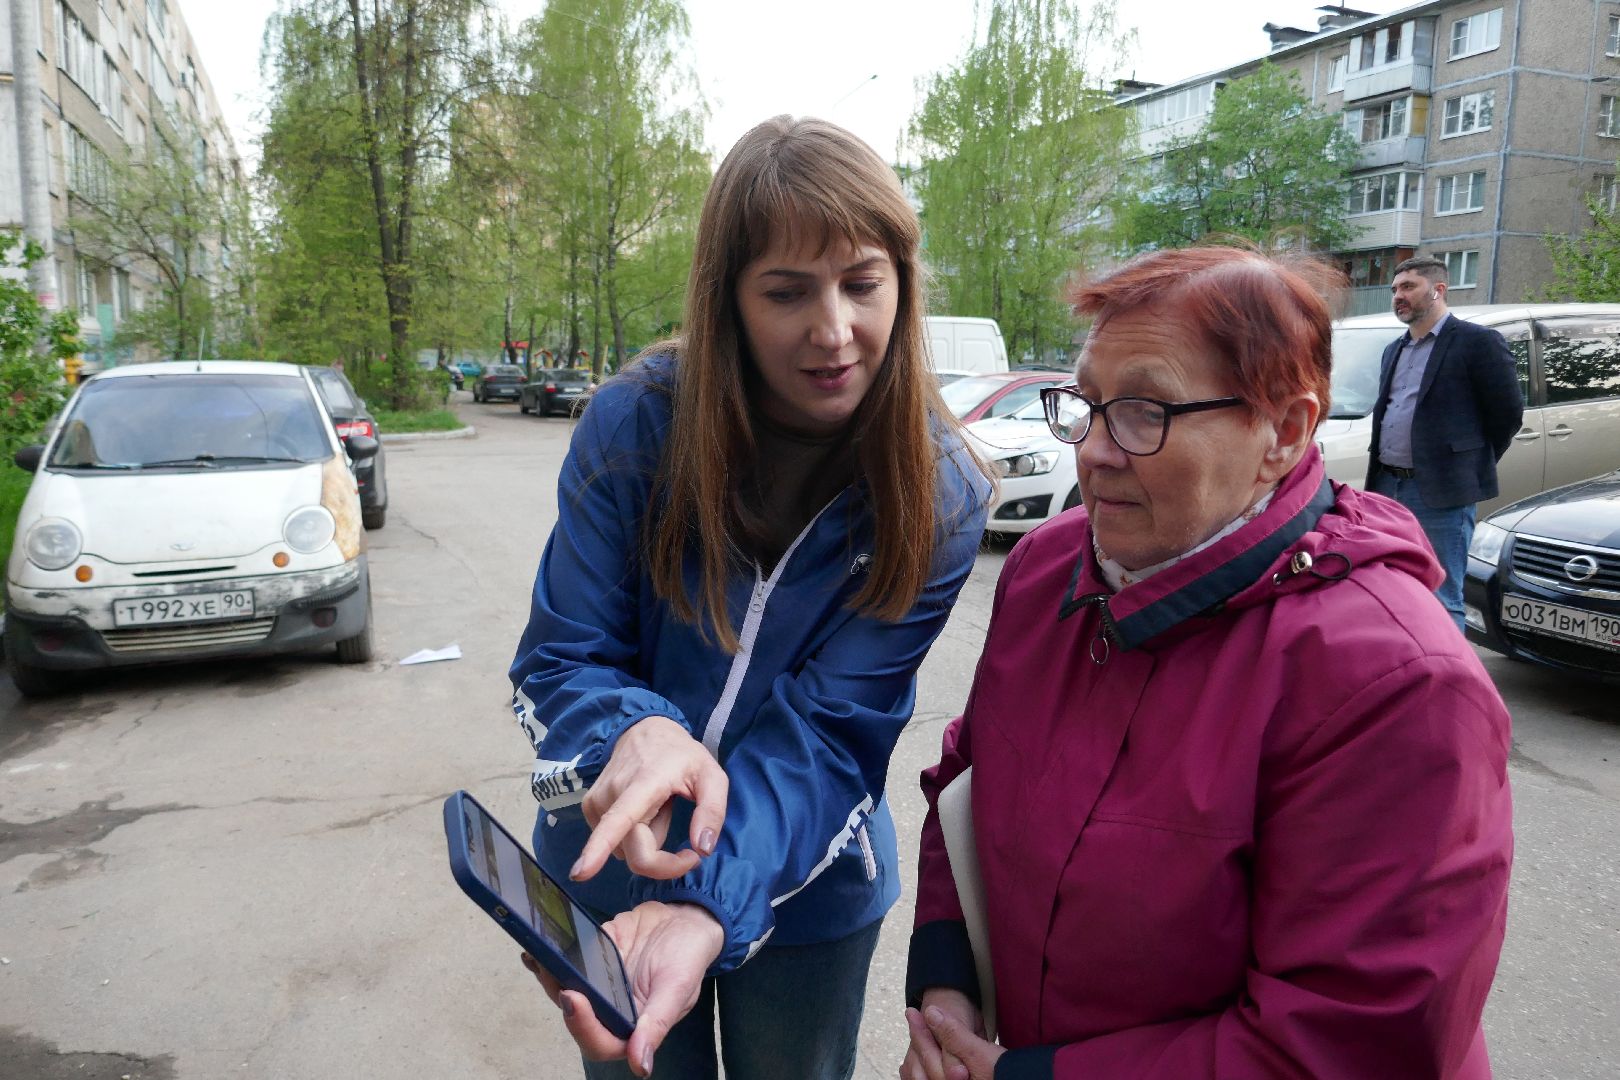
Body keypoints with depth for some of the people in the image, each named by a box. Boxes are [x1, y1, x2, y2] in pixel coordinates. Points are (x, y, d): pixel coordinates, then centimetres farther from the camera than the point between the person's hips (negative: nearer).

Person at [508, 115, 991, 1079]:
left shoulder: (937, 494, -20)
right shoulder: (635, 422, -20)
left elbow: (827, 732, -23)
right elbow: (561, 660, -14)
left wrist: (709, 902, -40)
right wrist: (635, 733, -38)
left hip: (809, 892, 0)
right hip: (607, 869, 0)